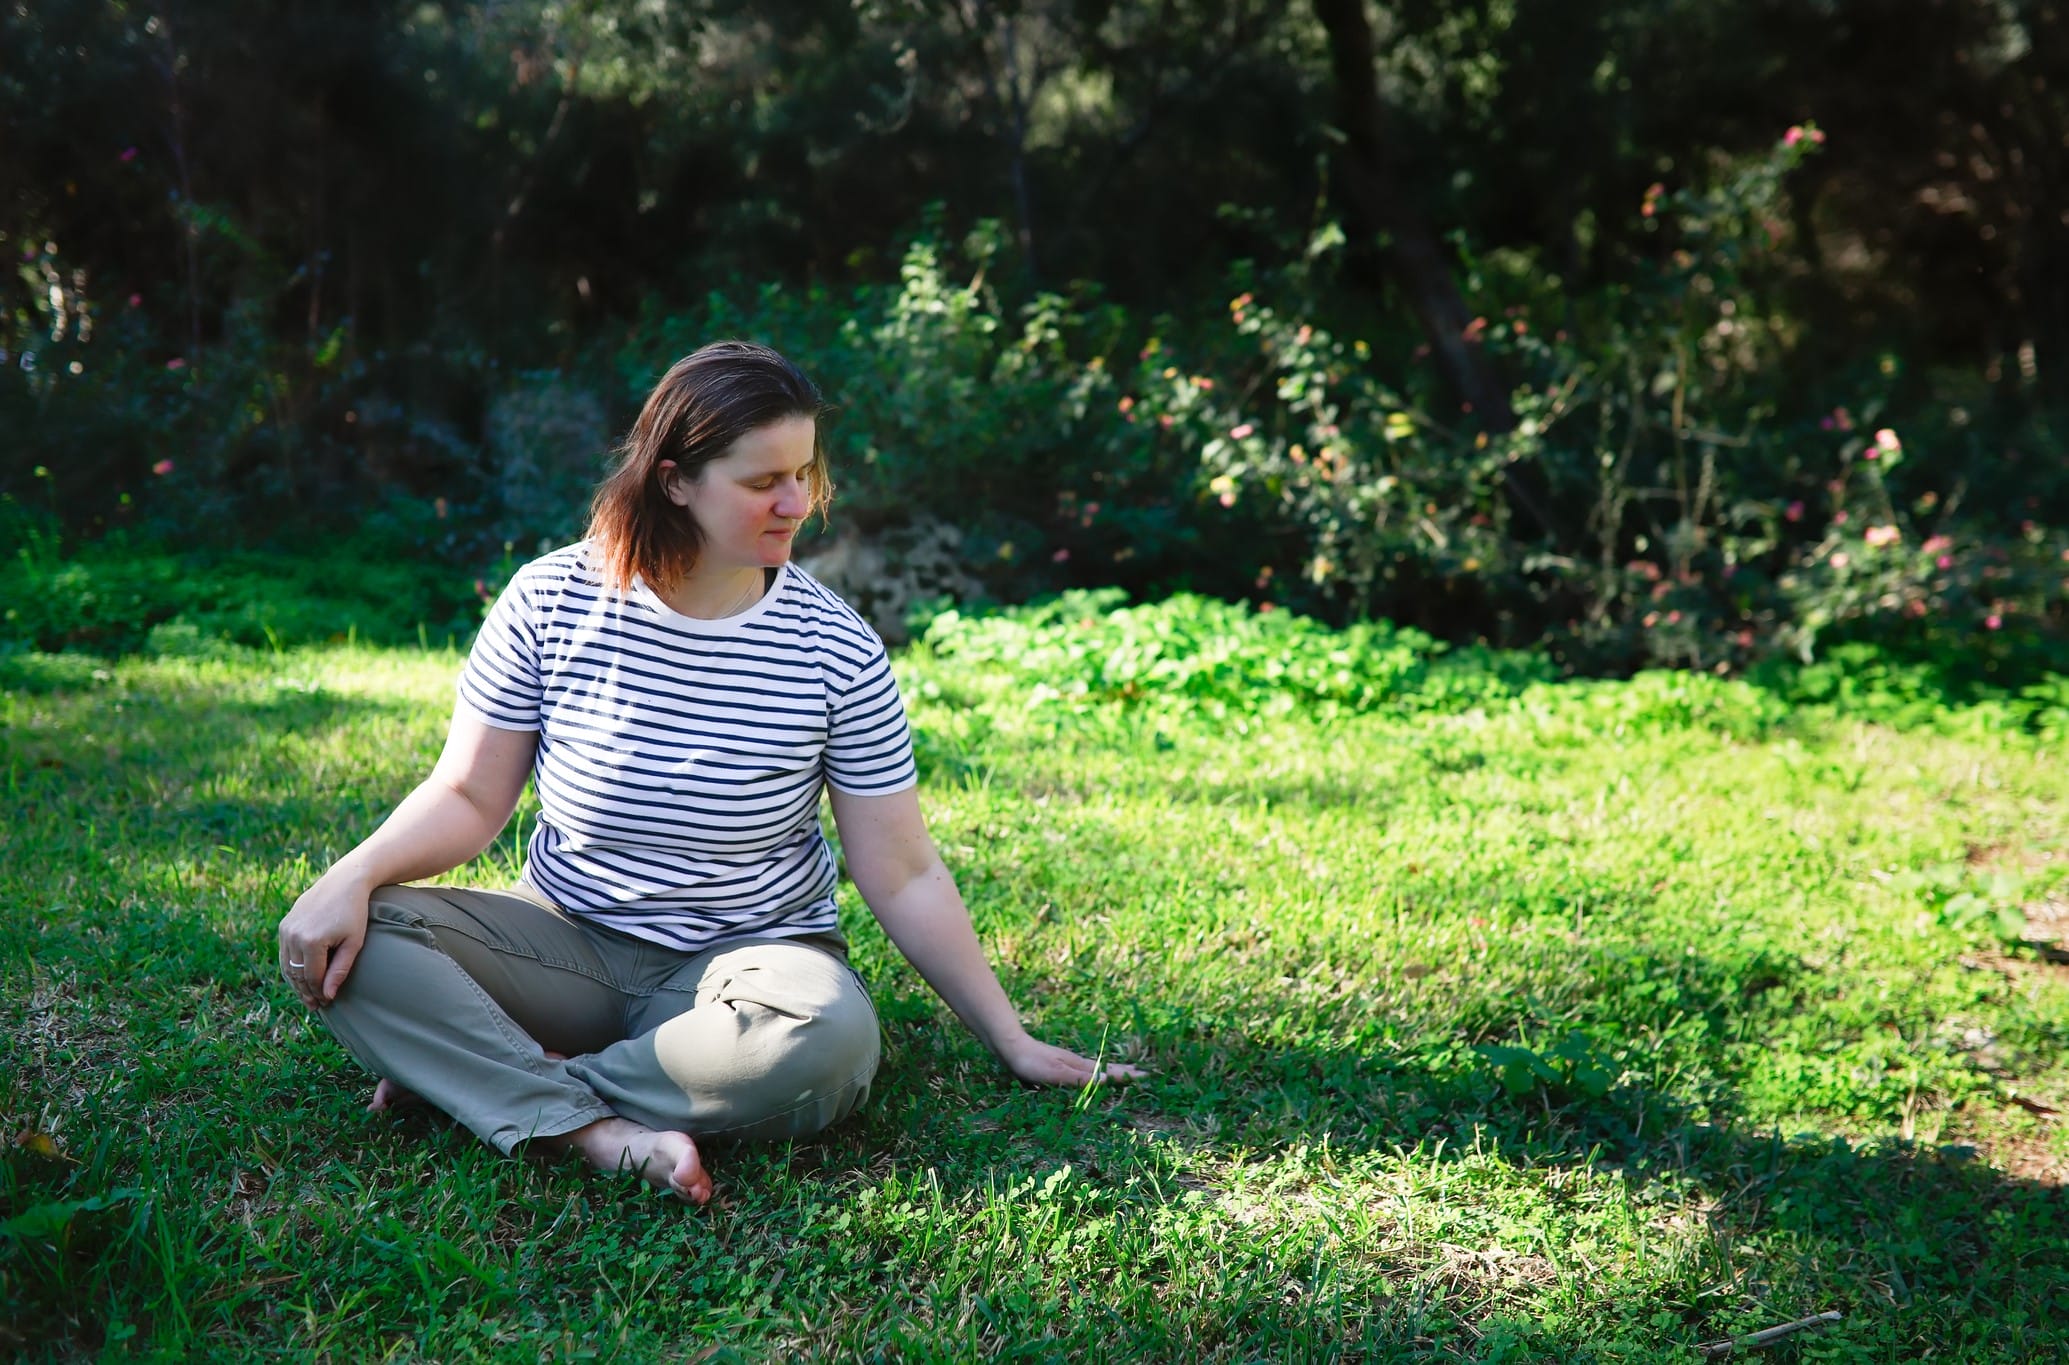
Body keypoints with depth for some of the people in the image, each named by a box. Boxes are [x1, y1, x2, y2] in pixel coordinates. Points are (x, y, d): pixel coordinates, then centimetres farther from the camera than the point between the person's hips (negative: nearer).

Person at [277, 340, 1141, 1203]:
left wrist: (1011, 1042, -4)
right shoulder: (550, 601, -7)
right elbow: (468, 798, -1)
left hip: (751, 952, -1)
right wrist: (353, 875, -21)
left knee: (828, 1041, -36)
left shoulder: (836, 652, -9)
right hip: (568, 940, 1)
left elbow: (903, 878, -5)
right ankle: (596, 1131, -30)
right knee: (343, 940, -22)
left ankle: (489, 1077, -19)